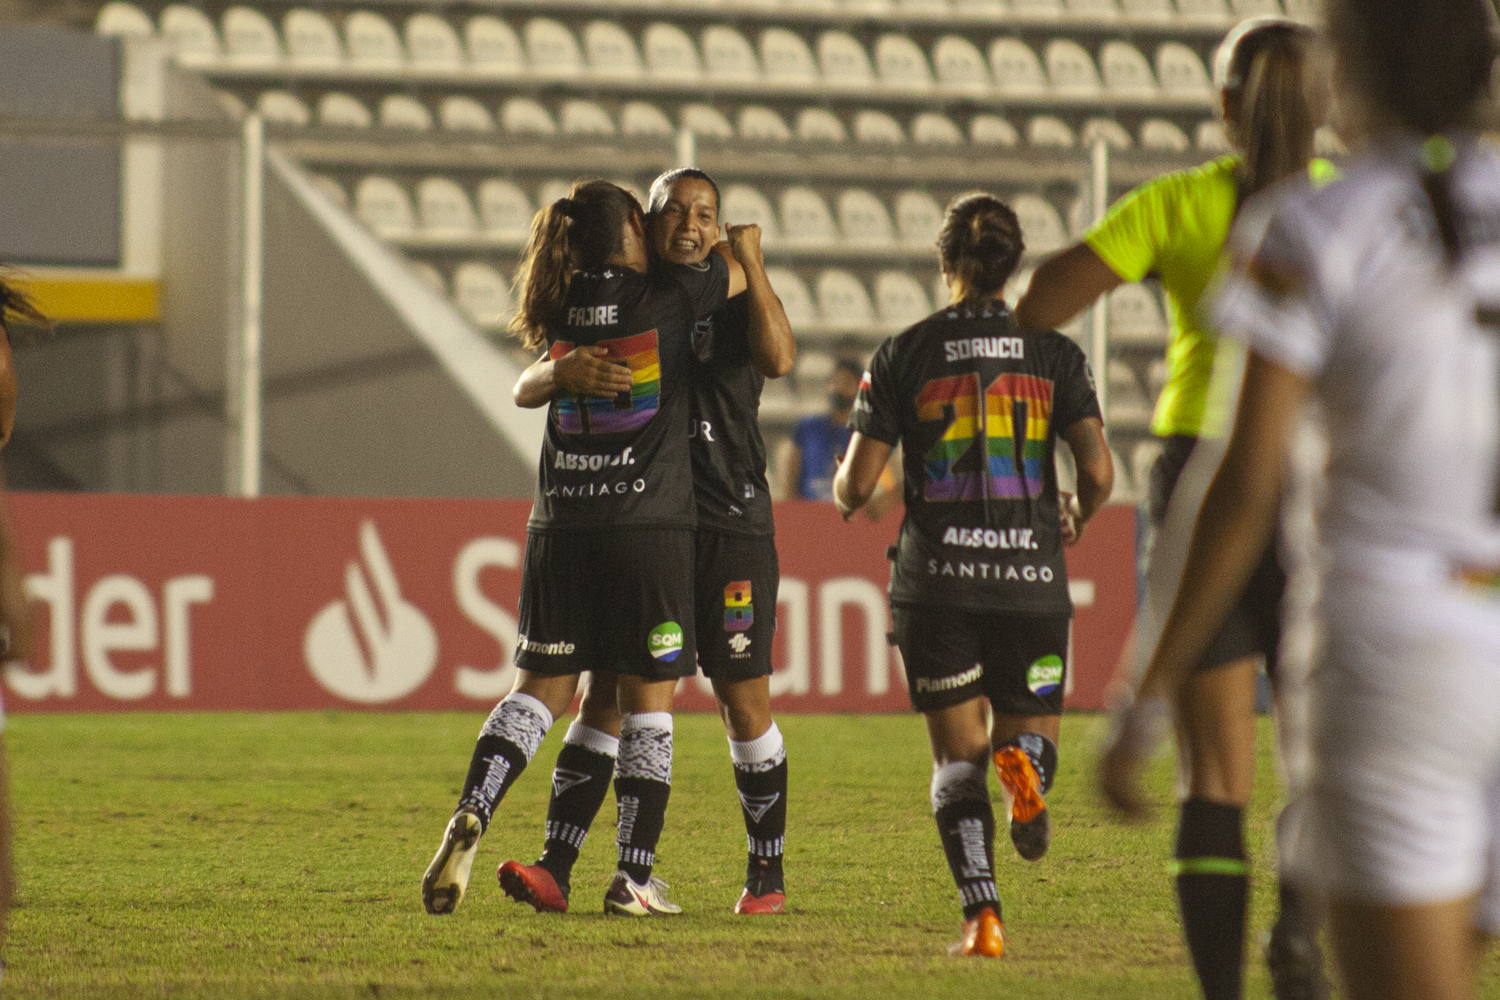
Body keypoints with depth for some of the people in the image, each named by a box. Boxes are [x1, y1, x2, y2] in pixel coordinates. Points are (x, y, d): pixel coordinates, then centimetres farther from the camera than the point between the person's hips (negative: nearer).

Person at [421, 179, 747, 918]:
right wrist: (729, 243, 34)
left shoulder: (559, 309, 6)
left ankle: (472, 815, -14)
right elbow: (745, 273, 12)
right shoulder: (668, 298, -5)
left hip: (561, 526, 3)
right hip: (650, 525, -3)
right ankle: (633, 878, 4)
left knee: (540, 690, 9)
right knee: (647, 704, 5)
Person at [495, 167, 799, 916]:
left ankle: (767, 873, 11)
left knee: (744, 699, 0)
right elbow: (525, 391, 6)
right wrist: (567, 370, -17)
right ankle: (555, 869, -8)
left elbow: (778, 358, -21)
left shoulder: (733, 305, 1)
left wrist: (752, 263, -17)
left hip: (729, 525, -3)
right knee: (607, 693, -3)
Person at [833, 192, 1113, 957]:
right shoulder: (1053, 353, 2)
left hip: (937, 584, 0)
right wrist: (1075, 520, 16)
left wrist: (842, 498, 22)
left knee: (957, 763, 8)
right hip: (1031, 577, 0)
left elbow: (857, 484, -2)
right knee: (1032, 737, 16)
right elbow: (1099, 471, -6)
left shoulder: (904, 355, 0)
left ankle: (981, 914, -12)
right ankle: (1022, 757, -23)